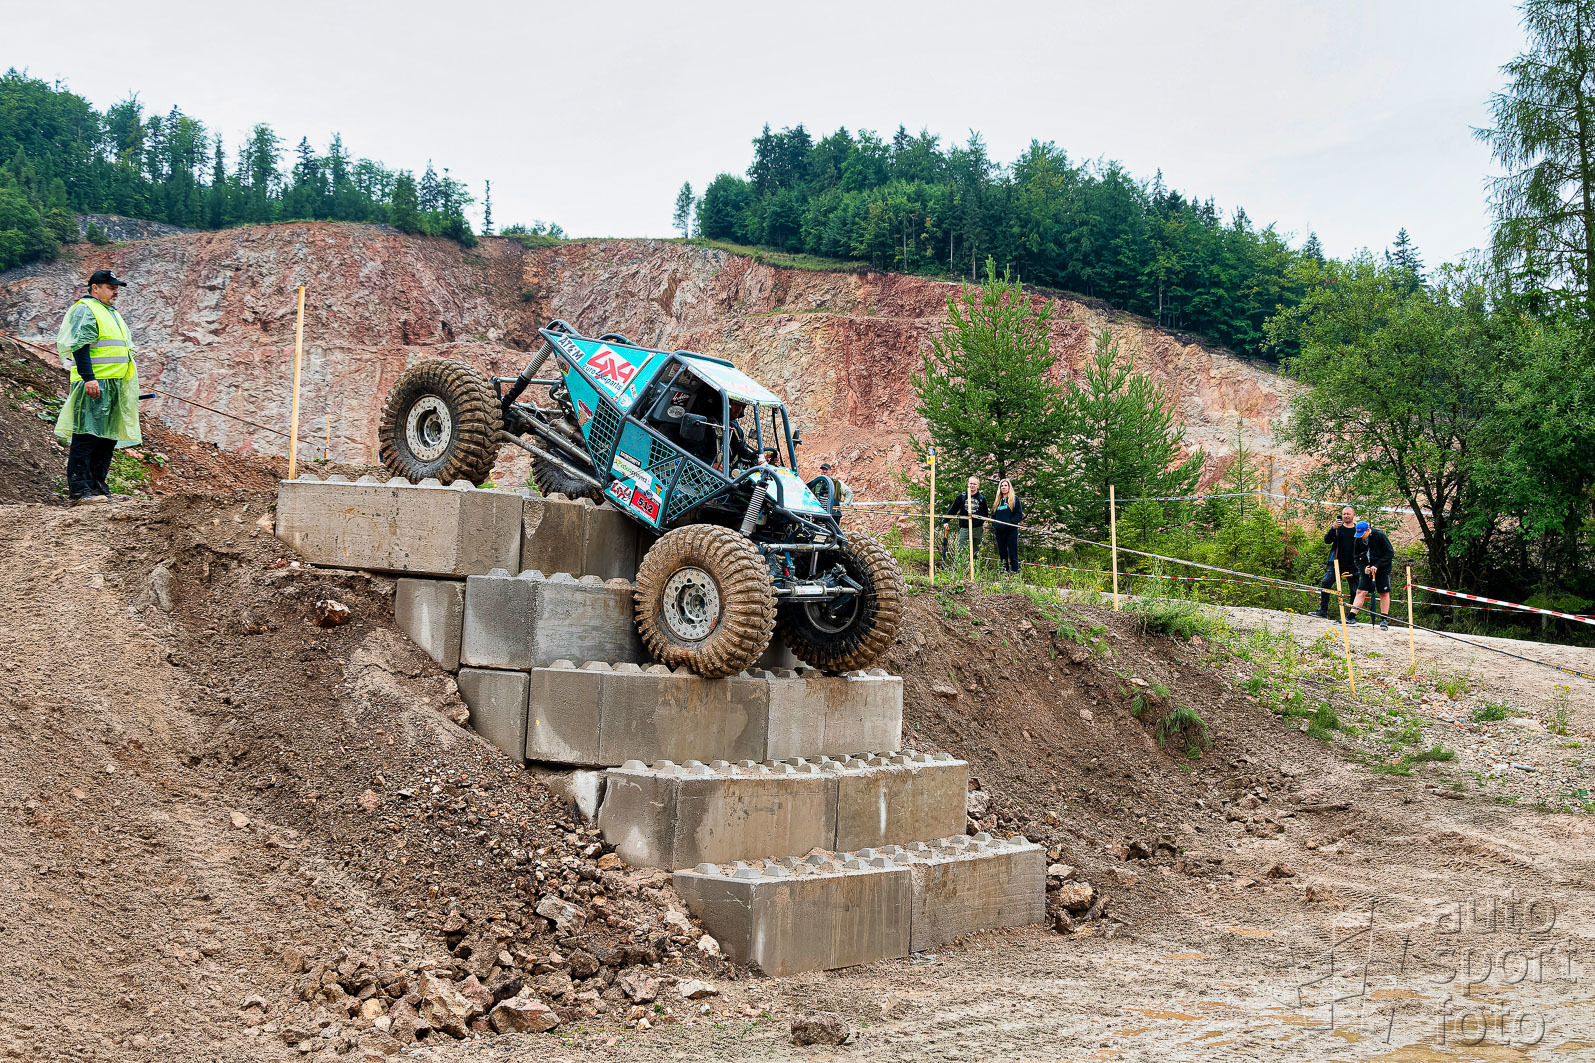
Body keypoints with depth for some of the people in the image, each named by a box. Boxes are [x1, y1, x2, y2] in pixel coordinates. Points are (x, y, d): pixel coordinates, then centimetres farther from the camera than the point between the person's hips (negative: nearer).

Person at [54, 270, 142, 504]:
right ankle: (79, 488, -10)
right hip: (94, 384, -9)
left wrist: (129, 385, 26)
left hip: (115, 385, 10)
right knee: (87, 435, -10)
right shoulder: (85, 310, -5)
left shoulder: (113, 313, 24)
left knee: (108, 436, 10)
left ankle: (97, 484, 16)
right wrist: (88, 378, -24)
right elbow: (80, 346, -15)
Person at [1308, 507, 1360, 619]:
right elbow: (1327, 540, -2)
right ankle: (1323, 611, -9)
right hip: (1336, 563, 0)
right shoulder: (1338, 528, 8)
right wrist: (1333, 529, -19)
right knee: (1325, 583, -14)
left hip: (1352, 565, 0)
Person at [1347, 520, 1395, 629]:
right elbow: (1357, 557, 8)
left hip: (1382, 569, -4)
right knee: (1361, 591, -4)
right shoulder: (1358, 540, -1)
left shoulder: (1379, 536, -15)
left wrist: (1377, 566, -19)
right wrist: (1363, 568, -10)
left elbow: (1390, 553, -14)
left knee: (1384, 593, -2)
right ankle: (1351, 617, -8)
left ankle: (1384, 620, 4)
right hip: (1367, 569, 4)